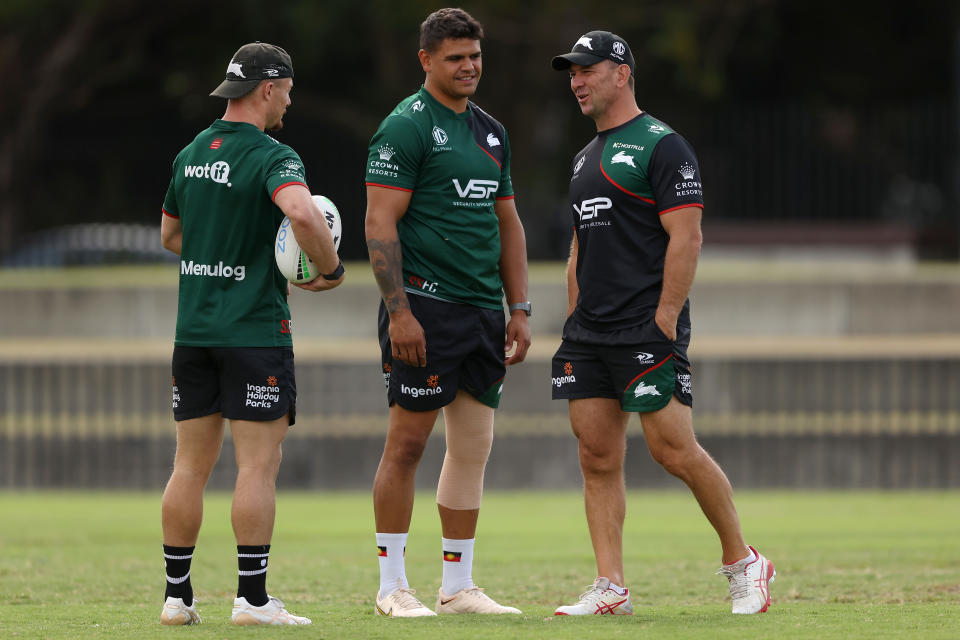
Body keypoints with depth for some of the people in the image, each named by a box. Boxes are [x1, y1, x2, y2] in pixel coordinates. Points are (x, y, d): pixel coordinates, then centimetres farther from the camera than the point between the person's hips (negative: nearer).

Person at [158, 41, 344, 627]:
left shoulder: (190, 154, 10)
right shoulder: (271, 157, -13)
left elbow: (170, 233, 22)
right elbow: (302, 212, -32)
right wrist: (331, 268, -16)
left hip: (193, 330, 7)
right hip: (255, 331, -7)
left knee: (192, 465, 9)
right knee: (259, 465, -4)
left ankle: (178, 596, 11)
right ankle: (253, 599, -6)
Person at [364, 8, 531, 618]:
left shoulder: (491, 132, 17)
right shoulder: (405, 127, -7)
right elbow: (380, 225, -12)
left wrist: (520, 310, 16)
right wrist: (399, 312, -18)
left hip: (484, 310, 7)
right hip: (425, 306, -7)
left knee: (473, 448, 7)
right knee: (407, 444, -4)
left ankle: (459, 587, 13)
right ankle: (393, 586, 2)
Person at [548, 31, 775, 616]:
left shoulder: (662, 146, -6)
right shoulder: (587, 157, 20)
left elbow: (686, 238, -13)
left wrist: (665, 317, -18)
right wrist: (574, 323, 17)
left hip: (648, 330, -8)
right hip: (590, 334, 8)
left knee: (674, 450, -10)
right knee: (598, 459, 2)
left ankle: (743, 562, 5)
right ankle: (611, 590, 2)